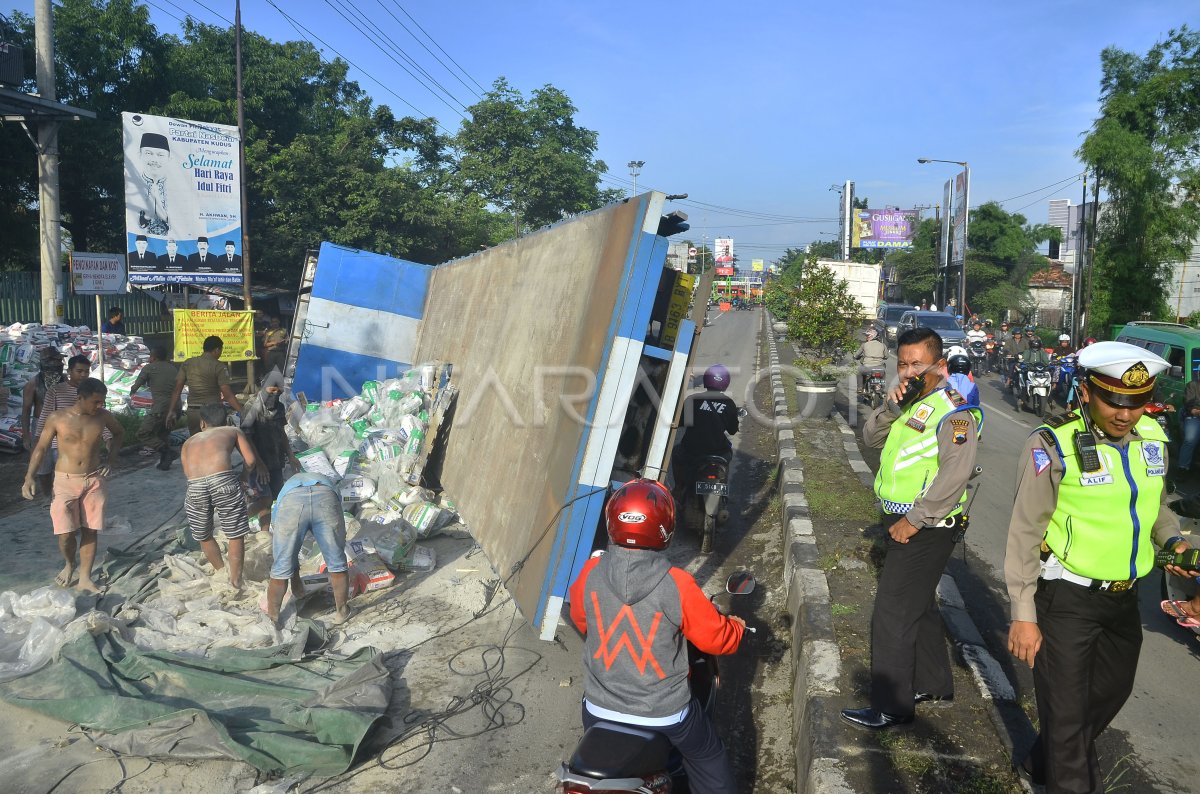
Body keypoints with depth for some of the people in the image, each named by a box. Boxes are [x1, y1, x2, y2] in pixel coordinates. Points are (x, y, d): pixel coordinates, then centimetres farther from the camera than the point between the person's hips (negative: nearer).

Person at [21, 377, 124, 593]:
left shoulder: (103, 417, -2)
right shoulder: (57, 419, -8)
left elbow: (119, 433, 18)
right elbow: (41, 448, 0)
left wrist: (112, 459, 8)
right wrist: (29, 476, -9)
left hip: (93, 481, 2)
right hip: (65, 481, -2)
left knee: (90, 530, 3)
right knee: (65, 533, -5)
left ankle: (85, 578, 14)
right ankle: (69, 564, 26)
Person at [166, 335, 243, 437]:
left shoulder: (187, 363, 7)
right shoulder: (219, 366, -7)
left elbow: (177, 389, 6)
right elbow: (227, 395, -15)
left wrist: (171, 411, 10)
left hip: (192, 412, 5)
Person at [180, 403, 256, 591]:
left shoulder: (189, 442, 34)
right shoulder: (233, 431, 28)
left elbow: (188, 472, 23)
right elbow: (251, 461, 18)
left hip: (195, 485, 3)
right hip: (224, 479, -2)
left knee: (203, 536, 26)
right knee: (236, 535, 14)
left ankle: (221, 572, 41)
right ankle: (235, 582, 17)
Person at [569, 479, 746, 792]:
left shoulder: (591, 572, -16)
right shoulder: (677, 584, -25)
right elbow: (716, 637, -12)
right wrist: (737, 626, 11)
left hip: (599, 710, 3)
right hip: (663, 715, -2)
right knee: (708, 757, 25)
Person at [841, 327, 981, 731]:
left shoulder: (953, 410, -18)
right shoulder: (912, 403, 10)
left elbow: (954, 474, -26)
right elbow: (871, 437, 6)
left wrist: (914, 520, -23)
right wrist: (892, 404, -12)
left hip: (926, 530, -10)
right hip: (904, 521, 10)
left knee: (892, 616, -5)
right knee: (919, 606, 22)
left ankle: (892, 708, 6)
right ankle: (934, 684, 39)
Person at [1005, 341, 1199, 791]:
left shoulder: (1152, 436, 0)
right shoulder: (1054, 444, -20)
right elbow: (1025, 533, -16)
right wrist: (1023, 614, -16)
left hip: (1124, 597, 7)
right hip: (1066, 598, -7)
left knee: (1112, 691, 25)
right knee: (1067, 710, 4)